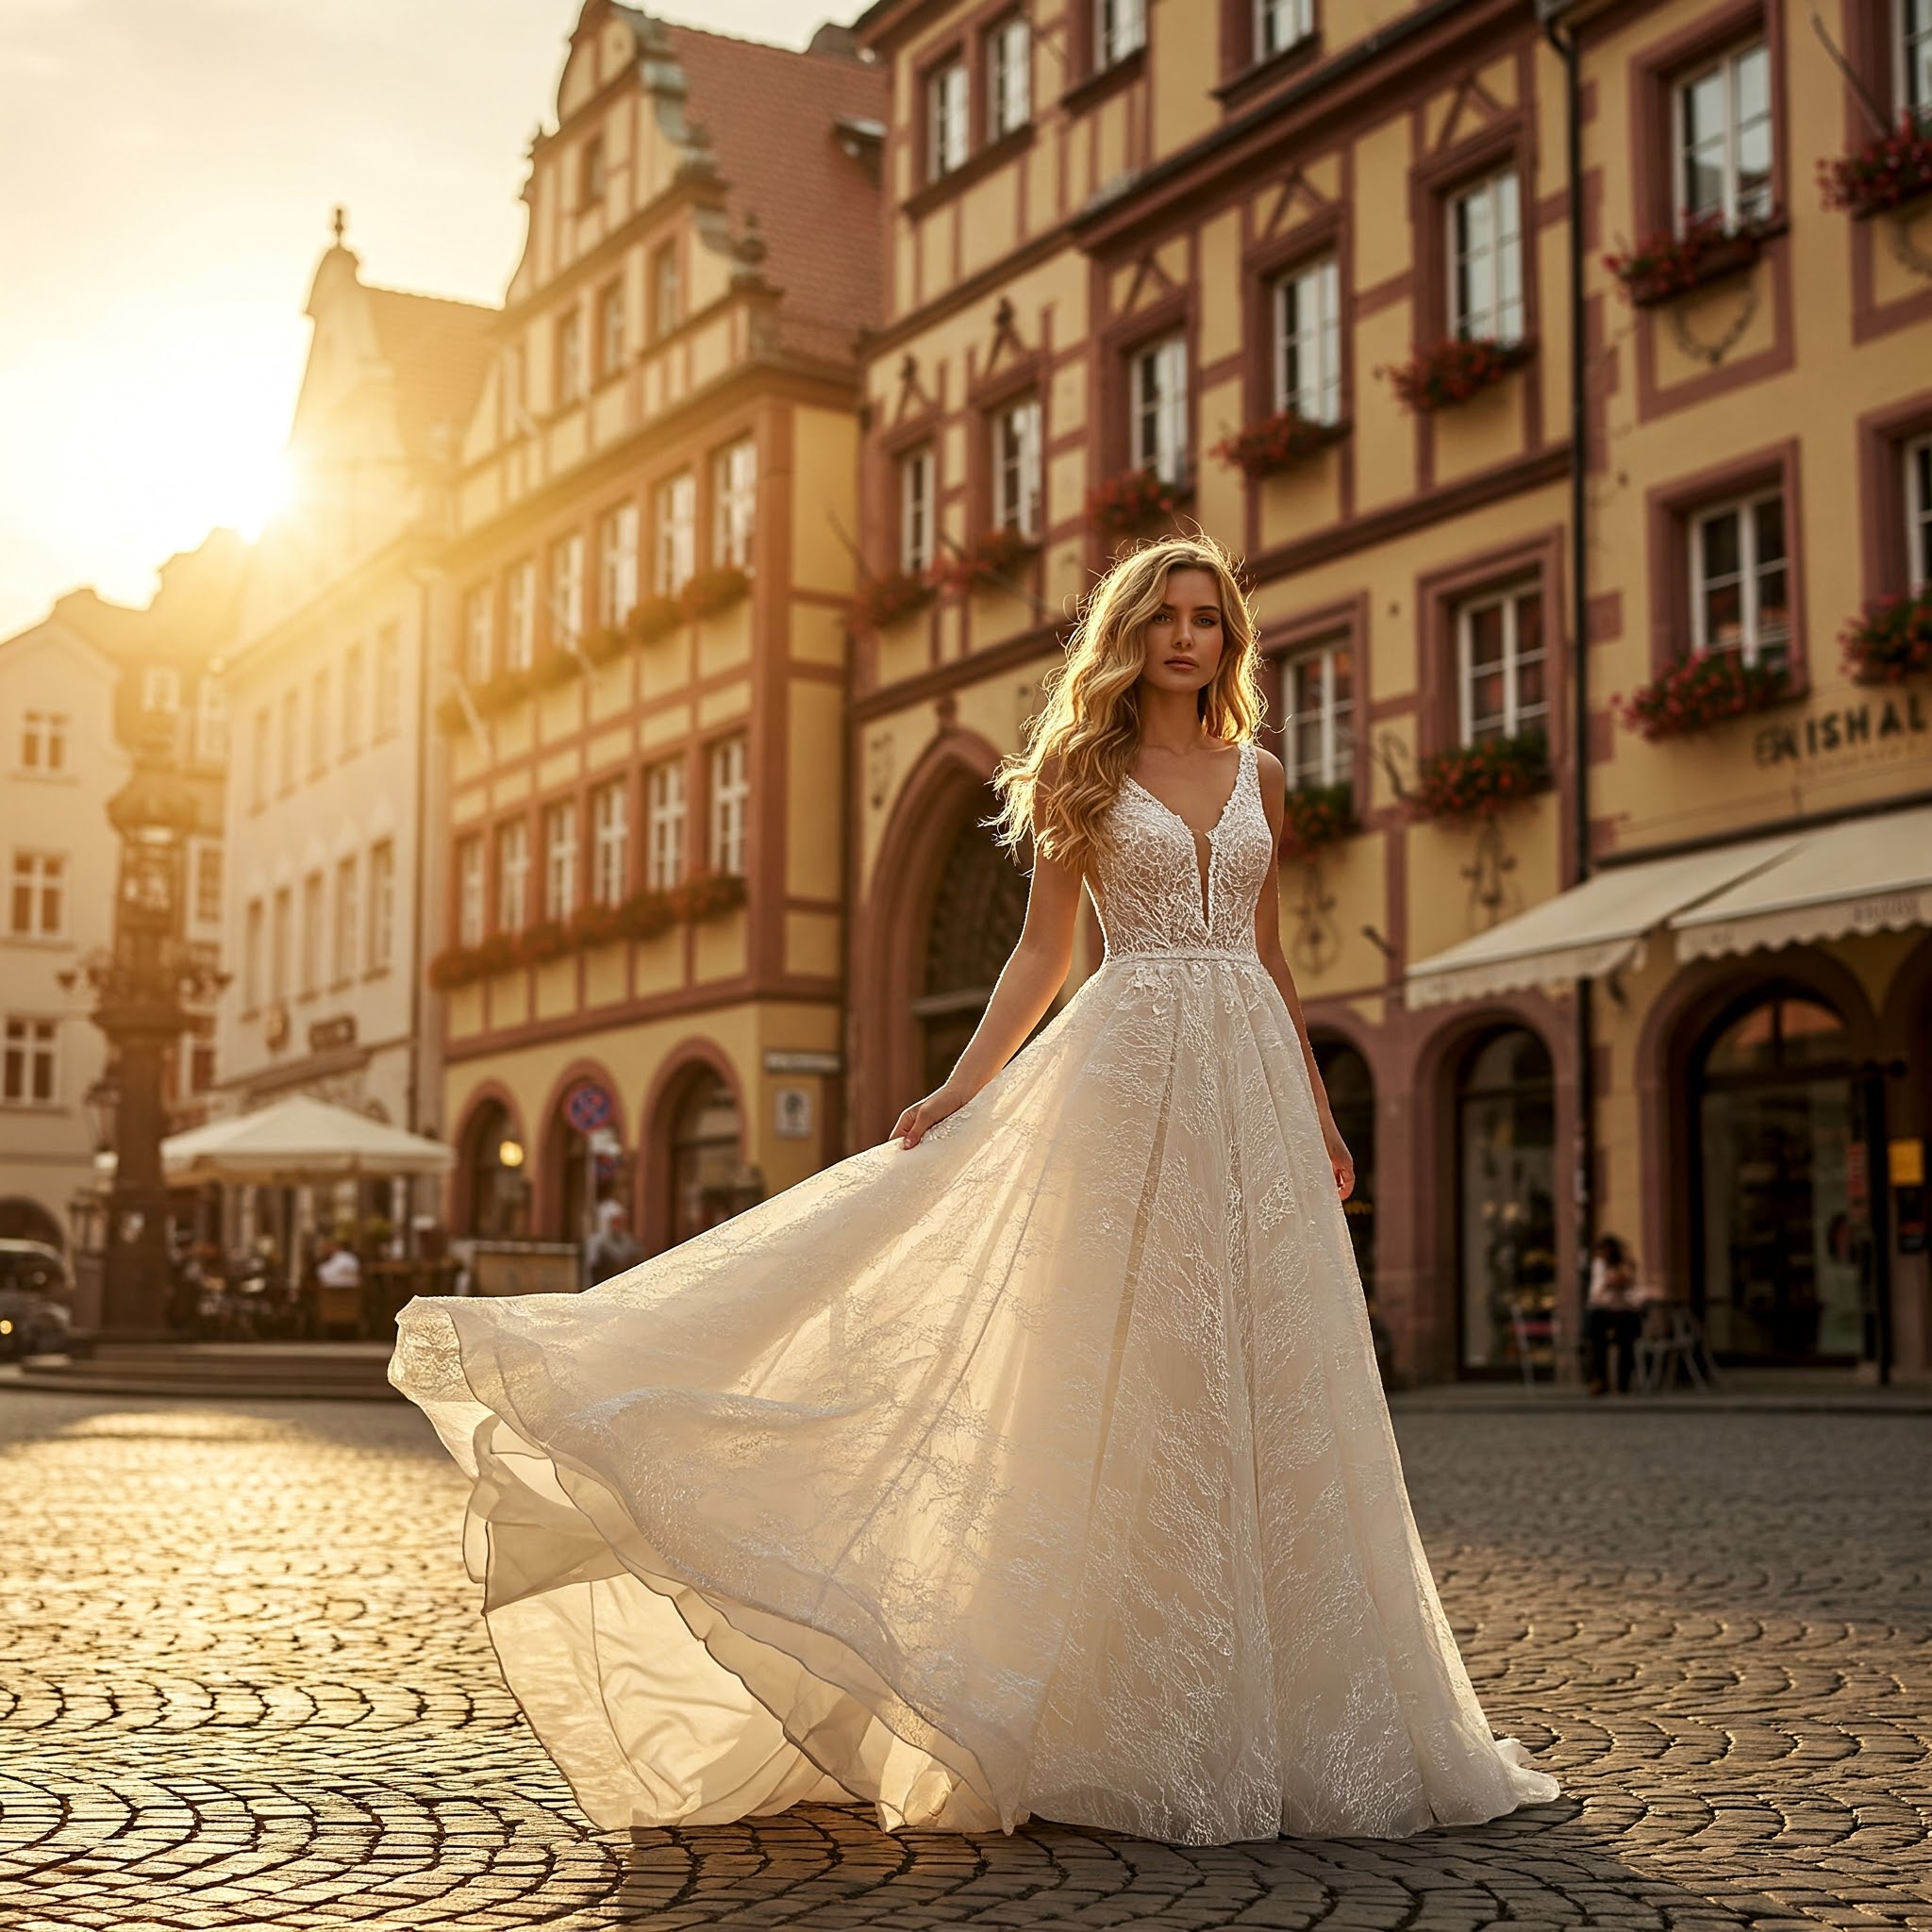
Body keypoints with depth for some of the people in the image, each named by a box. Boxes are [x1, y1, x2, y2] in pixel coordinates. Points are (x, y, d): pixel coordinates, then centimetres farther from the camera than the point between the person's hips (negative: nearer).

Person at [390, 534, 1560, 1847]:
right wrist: (961, 1090, -6)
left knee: (1265, 1382, 3)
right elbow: (1043, 950, 3)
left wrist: (1321, 1114, 15)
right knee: (1129, 1375, -4)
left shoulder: (1259, 776, 14)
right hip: (1129, 1072, -3)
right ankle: (1138, 1712, 6)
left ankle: (1273, 1710, 14)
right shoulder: (1085, 769, 5)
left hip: (1252, 1076, 4)